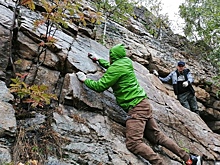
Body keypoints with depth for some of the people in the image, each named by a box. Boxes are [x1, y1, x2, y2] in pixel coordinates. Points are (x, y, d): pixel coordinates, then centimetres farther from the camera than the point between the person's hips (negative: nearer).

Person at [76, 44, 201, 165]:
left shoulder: (116, 68, -10)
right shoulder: (124, 63, 17)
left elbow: (100, 86, -8)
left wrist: (85, 79, 6)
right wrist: (98, 60, 51)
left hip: (136, 107, -10)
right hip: (144, 104, 10)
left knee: (133, 143, -19)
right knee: (158, 136, 12)